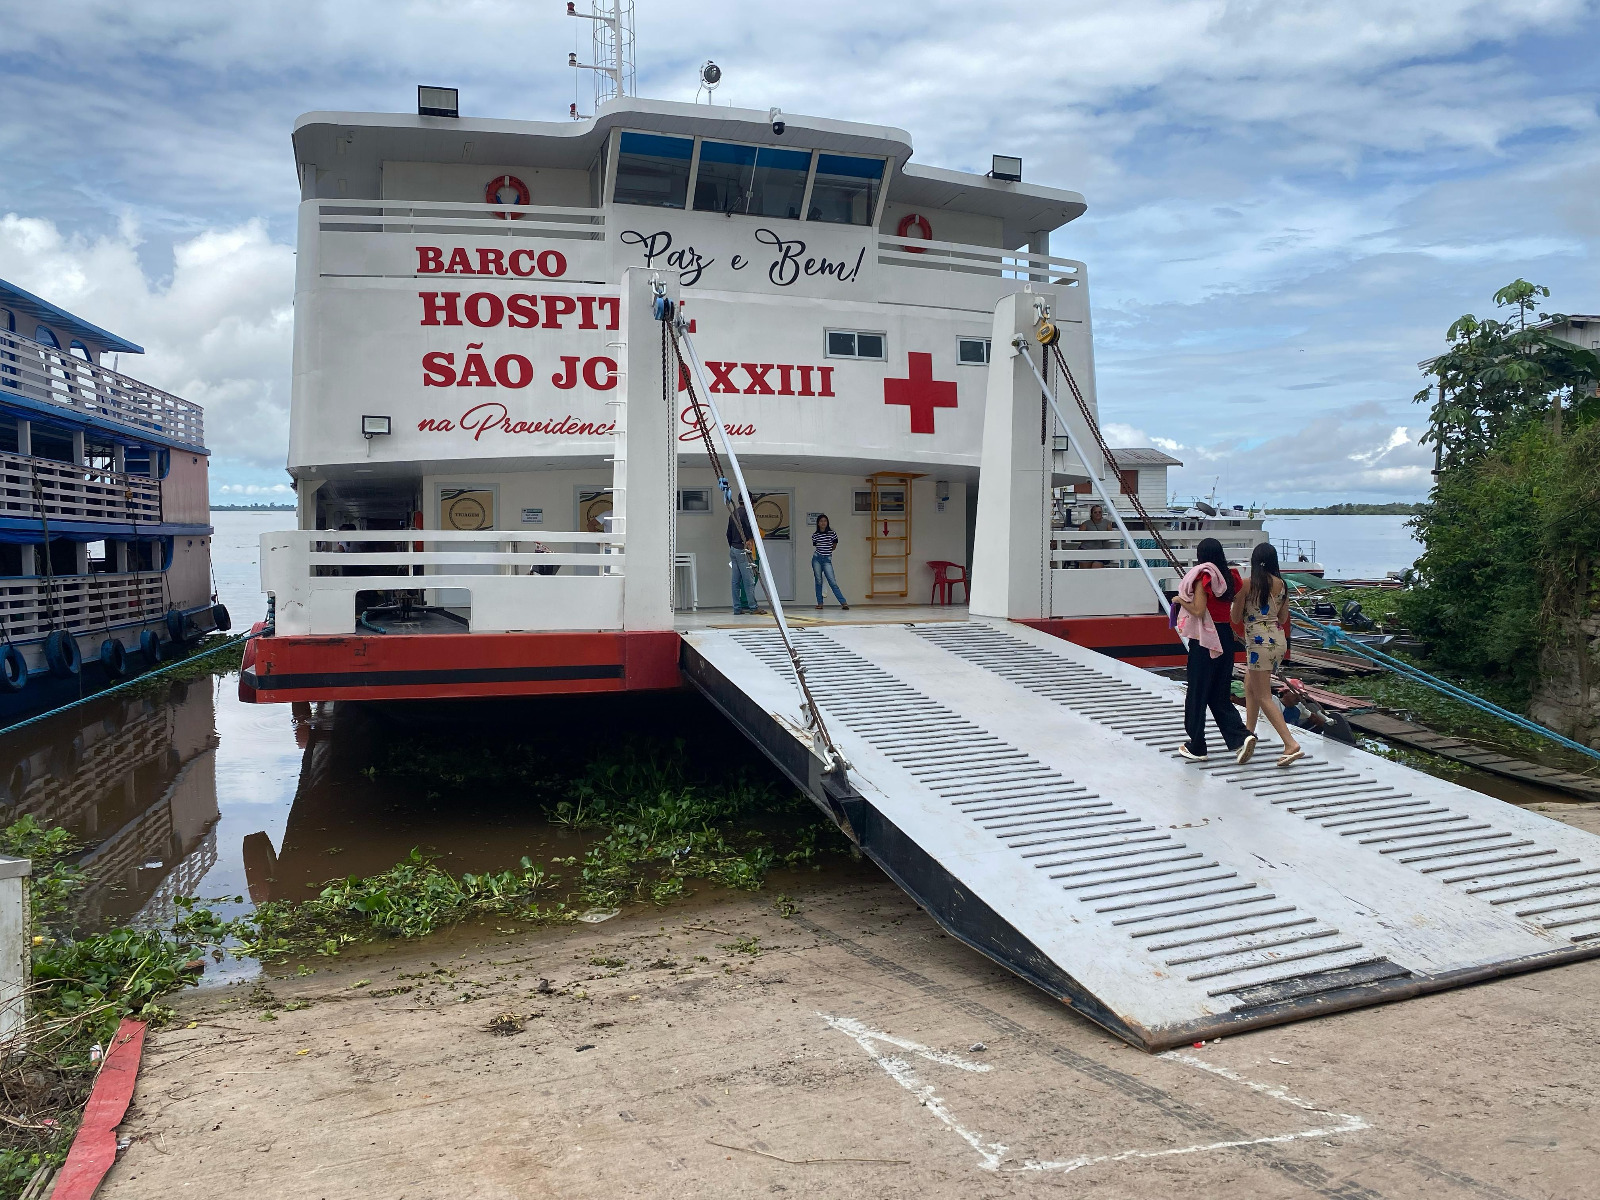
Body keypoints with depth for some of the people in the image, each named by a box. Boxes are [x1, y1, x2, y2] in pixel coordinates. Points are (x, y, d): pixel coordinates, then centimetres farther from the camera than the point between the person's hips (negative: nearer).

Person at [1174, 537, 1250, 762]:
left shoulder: (1203, 577, -12)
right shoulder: (1231, 577, 7)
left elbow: (1198, 610, -18)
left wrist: (1180, 600, -3)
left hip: (1204, 641, -7)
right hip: (1226, 637, 7)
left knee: (1197, 693, 4)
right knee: (1219, 694, 15)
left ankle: (1196, 747, 10)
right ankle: (1241, 736, -2)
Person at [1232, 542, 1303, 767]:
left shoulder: (1247, 584, -12)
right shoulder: (1281, 584, 4)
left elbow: (1236, 618, -5)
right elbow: (1283, 618, 12)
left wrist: (1236, 599, 12)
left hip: (1259, 642, -7)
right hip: (1279, 640, 7)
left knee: (1263, 697, -3)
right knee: (1250, 686, 22)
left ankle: (1291, 745, -12)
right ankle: (1249, 733, 23)